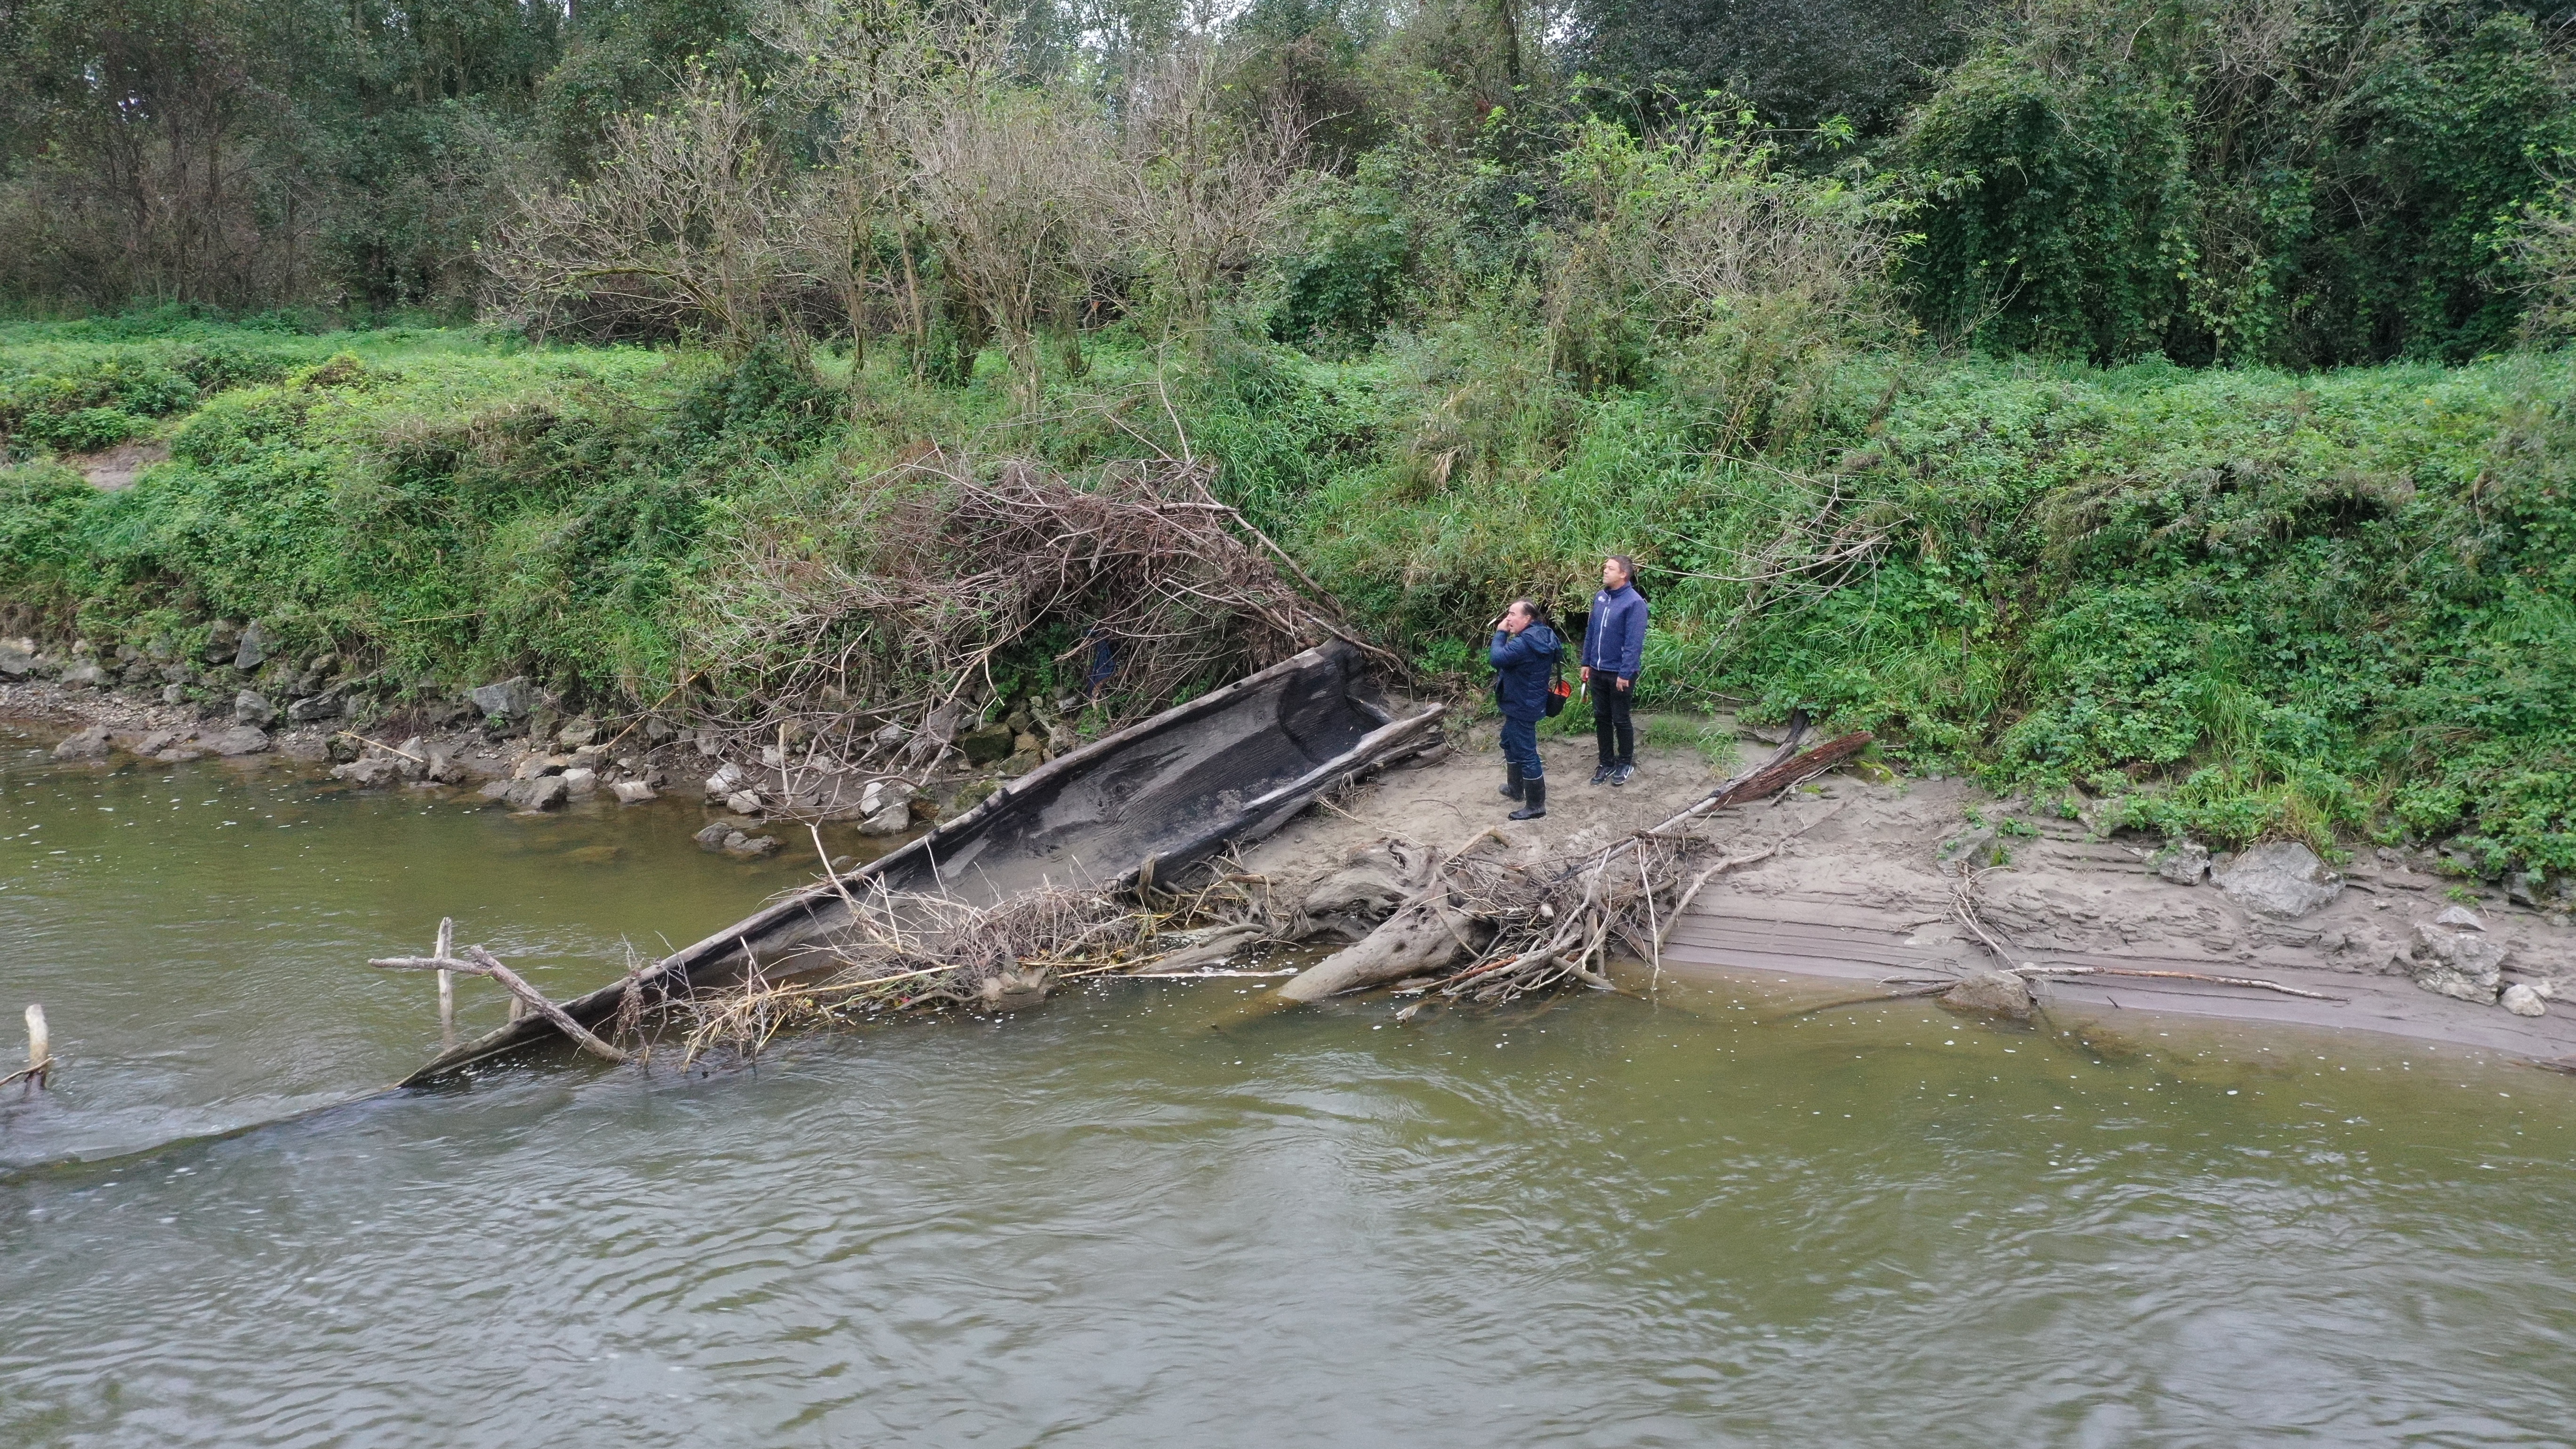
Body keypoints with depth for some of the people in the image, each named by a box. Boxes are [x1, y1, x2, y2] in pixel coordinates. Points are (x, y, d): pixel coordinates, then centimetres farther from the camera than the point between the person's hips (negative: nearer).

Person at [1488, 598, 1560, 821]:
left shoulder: (1525, 643, -28)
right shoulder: (1541, 636, 5)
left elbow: (1497, 658, -30)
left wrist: (1500, 633, -20)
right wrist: (1505, 634, 1)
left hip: (1522, 707, -11)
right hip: (1523, 703, 11)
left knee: (1526, 753, -3)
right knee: (1510, 743, 29)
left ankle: (1536, 806, 5)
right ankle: (1516, 787, 44)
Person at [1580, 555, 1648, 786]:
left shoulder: (1634, 602, -17)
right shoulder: (1600, 597, 4)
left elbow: (1634, 642, -19)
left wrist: (1625, 674, -21)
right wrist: (1587, 663, 10)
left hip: (1619, 674, -6)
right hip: (1598, 671, 6)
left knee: (1620, 720, 7)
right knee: (1601, 718, 13)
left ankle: (1626, 764, 23)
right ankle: (1607, 763, 26)